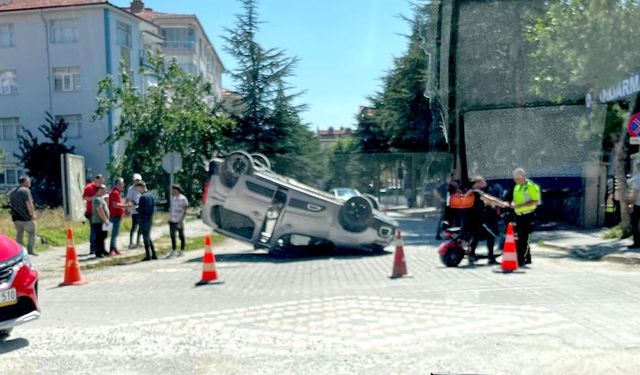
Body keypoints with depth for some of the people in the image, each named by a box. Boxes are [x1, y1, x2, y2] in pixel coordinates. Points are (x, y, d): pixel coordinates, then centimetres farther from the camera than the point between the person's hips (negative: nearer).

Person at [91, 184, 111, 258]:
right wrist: (105, 220, -20)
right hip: (99, 222, -10)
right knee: (99, 237, -5)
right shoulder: (97, 199, -15)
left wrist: (106, 220, 20)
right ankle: (98, 252, -1)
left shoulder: (101, 198, 18)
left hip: (103, 222, 10)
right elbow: (100, 211, -22)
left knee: (103, 237, 16)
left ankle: (102, 250, 25)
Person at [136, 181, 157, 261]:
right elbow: (153, 207, 11)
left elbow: (140, 210, -17)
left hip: (143, 219, -8)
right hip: (150, 218, 8)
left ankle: (148, 256, 4)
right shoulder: (151, 195, 8)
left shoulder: (143, 197, -17)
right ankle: (154, 254, 17)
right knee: (148, 237, 16)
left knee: (146, 238, 0)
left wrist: (136, 208, 1)